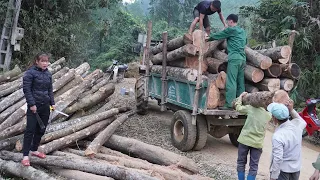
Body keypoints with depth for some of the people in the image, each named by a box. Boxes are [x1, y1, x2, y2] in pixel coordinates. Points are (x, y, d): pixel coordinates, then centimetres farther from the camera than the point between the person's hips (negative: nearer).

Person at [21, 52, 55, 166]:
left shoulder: (48, 74, 9)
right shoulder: (30, 73, -9)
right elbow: (26, 89, -12)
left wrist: (52, 103, 8)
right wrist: (32, 104, -16)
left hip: (45, 106, 6)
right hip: (34, 106, -6)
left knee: (41, 130, 12)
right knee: (30, 130, -5)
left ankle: (34, 150, 28)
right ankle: (25, 155, 1)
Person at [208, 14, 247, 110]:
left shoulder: (231, 30, -2)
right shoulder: (242, 31, 20)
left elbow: (218, 35, 4)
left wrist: (208, 38, 22)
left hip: (234, 58, -8)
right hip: (243, 58, 8)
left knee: (231, 82, -10)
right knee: (240, 81, 8)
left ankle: (229, 104, -12)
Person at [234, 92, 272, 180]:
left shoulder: (251, 108, -8)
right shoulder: (269, 115, 0)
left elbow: (238, 107, 7)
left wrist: (241, 96, 19)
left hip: (245, 140, -1)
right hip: (257, 143, 1)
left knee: (241, 163, 15)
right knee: (253, 167, 10)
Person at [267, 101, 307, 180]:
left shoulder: (277, 136, -28)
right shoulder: (297, 124, -10)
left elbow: (277, 159, -27)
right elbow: (303, 122, 17)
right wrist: (291, 110, 12)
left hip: (282, 170, -6)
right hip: (296, 168, 7)